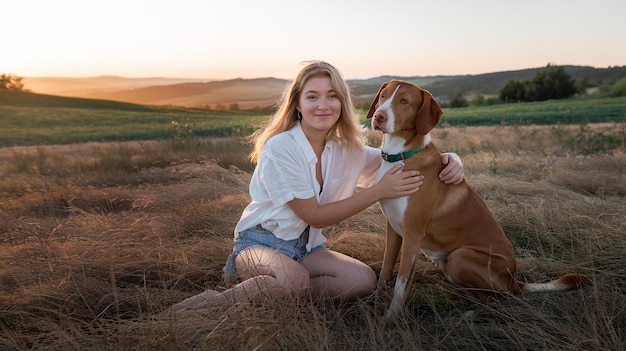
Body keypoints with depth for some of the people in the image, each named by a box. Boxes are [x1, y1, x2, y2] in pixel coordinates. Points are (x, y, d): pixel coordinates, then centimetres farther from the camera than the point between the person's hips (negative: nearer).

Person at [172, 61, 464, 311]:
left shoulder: (347, 149, -2)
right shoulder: (280, 148, -20)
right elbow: (316, 216, -17)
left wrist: (446, 159, -11)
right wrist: (378, 191, -22)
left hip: (306, 247, 6)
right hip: (261, 241, -5)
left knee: (363, 281, -22)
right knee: (295, 279, -39)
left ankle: (279, 291, -9)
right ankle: (216, 301, -15)